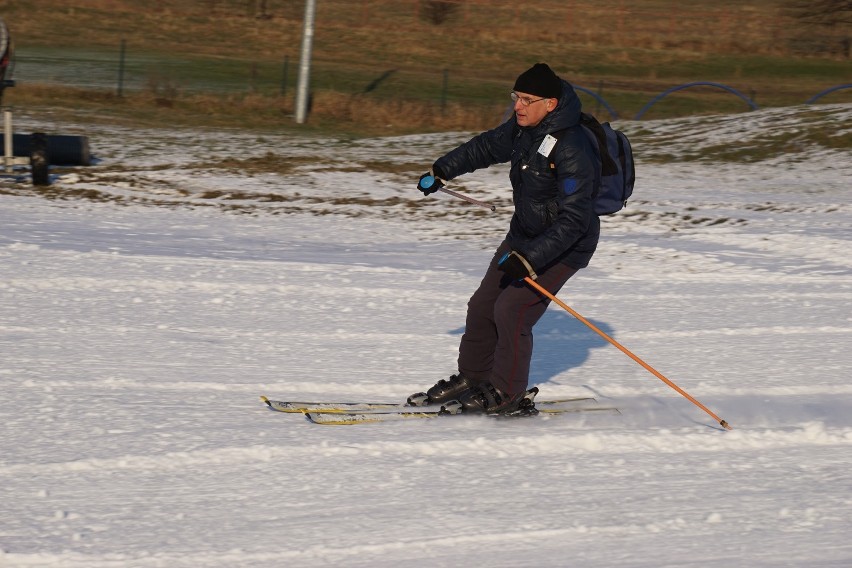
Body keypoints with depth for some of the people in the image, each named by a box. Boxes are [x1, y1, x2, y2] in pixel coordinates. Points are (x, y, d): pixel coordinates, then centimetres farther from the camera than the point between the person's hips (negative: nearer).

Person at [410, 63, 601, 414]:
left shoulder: (572, 151, -31)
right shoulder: (523, 128, -5)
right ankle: (471, 379, 25)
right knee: (483, 305, 9)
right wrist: (441, 171, 25)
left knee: (511, 310, -16)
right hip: (523, 235, 8)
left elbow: (573, 220, -33)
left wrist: (530, 260, -38)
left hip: (564, 246, -8)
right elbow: (486, 147, 17)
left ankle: (506, 395, -2)